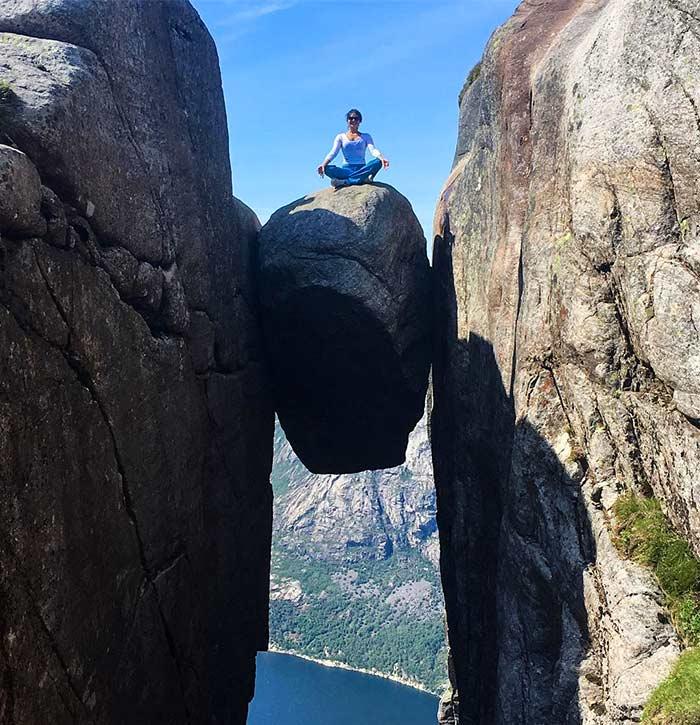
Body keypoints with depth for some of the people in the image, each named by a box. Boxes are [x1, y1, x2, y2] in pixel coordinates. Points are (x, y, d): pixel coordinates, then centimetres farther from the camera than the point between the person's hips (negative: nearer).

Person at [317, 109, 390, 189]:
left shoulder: (366, 137, 17)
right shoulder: (341, 137, 15)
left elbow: (373, 150, 0)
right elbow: (333, 153, 2)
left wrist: (381, 158, -25)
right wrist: (323, 164, -20)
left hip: (362, 169, 1)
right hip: (346, 169, -1)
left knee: (378, 162, -31)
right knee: (328, 169, -31)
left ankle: (345, 181, -36)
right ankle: (363, 178, -38)